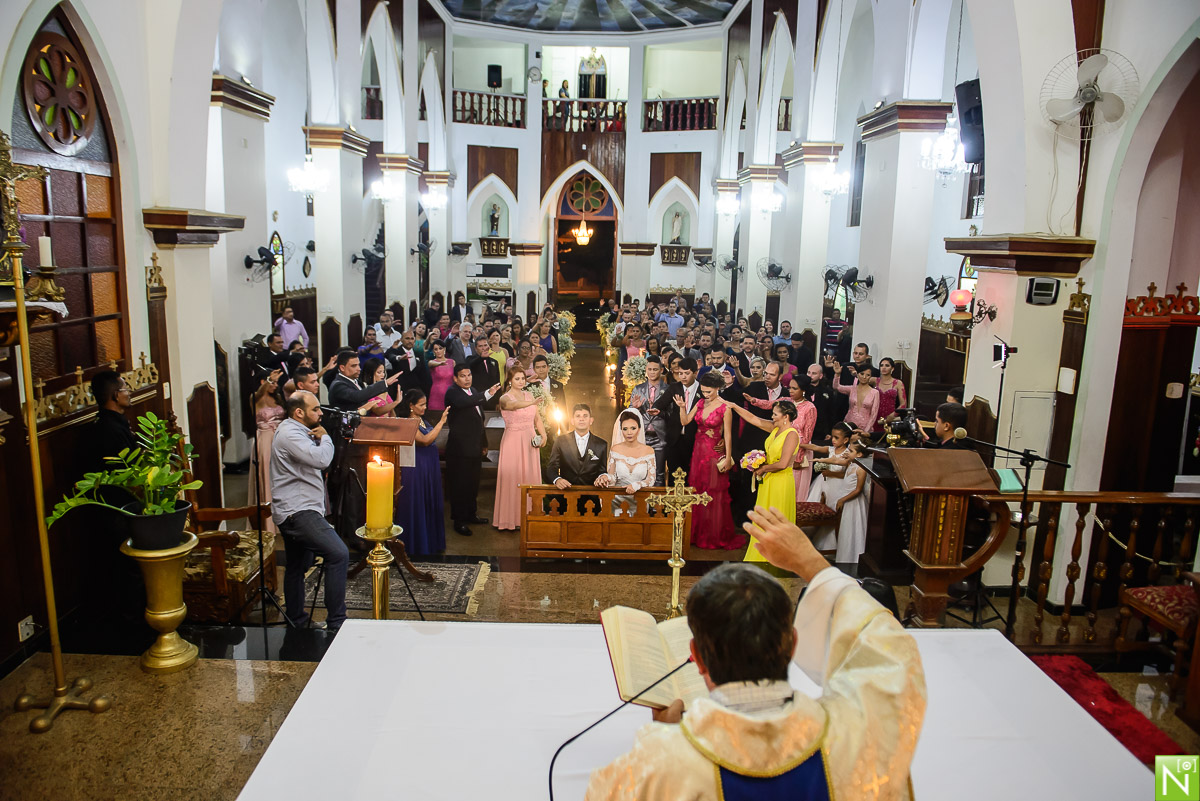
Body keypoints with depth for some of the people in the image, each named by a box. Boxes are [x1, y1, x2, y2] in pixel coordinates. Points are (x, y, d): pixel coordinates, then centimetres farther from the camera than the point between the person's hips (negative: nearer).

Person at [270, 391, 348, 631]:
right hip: (297, 512, -12)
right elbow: (322, 460, -25)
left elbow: (317, 460, 21)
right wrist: (325, 437, -7)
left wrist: (320, 438, 5)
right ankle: (336, 623, -17)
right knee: (338, 554, -19)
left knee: (298, 566, 17)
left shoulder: (296, 431, 18)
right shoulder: (289, 434, -15)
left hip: (295, 512, 12)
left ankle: (296, 621, 28)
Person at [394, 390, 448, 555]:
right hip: (417, 467, -9)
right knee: (416, 505, 3)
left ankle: (430, 541, 30)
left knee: (430, 504, 16)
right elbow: (425, 440, -26)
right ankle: (415, 543, 17)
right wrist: (441, 422, -25)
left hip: (430, 467, 9)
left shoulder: (422, 420, 9)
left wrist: (440, 422, 7)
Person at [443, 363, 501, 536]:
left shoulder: (474, 392, 14)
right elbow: (463, 402, -36)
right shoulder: (452, 392, -11)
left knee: (473, 483, 17)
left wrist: (483, 443, 23)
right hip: (460, 448, -8)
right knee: (460, 484, -2)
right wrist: (487, 394, -43)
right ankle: (459, 521, 6)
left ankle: (470, 514, 31)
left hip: (474, 447, 8)